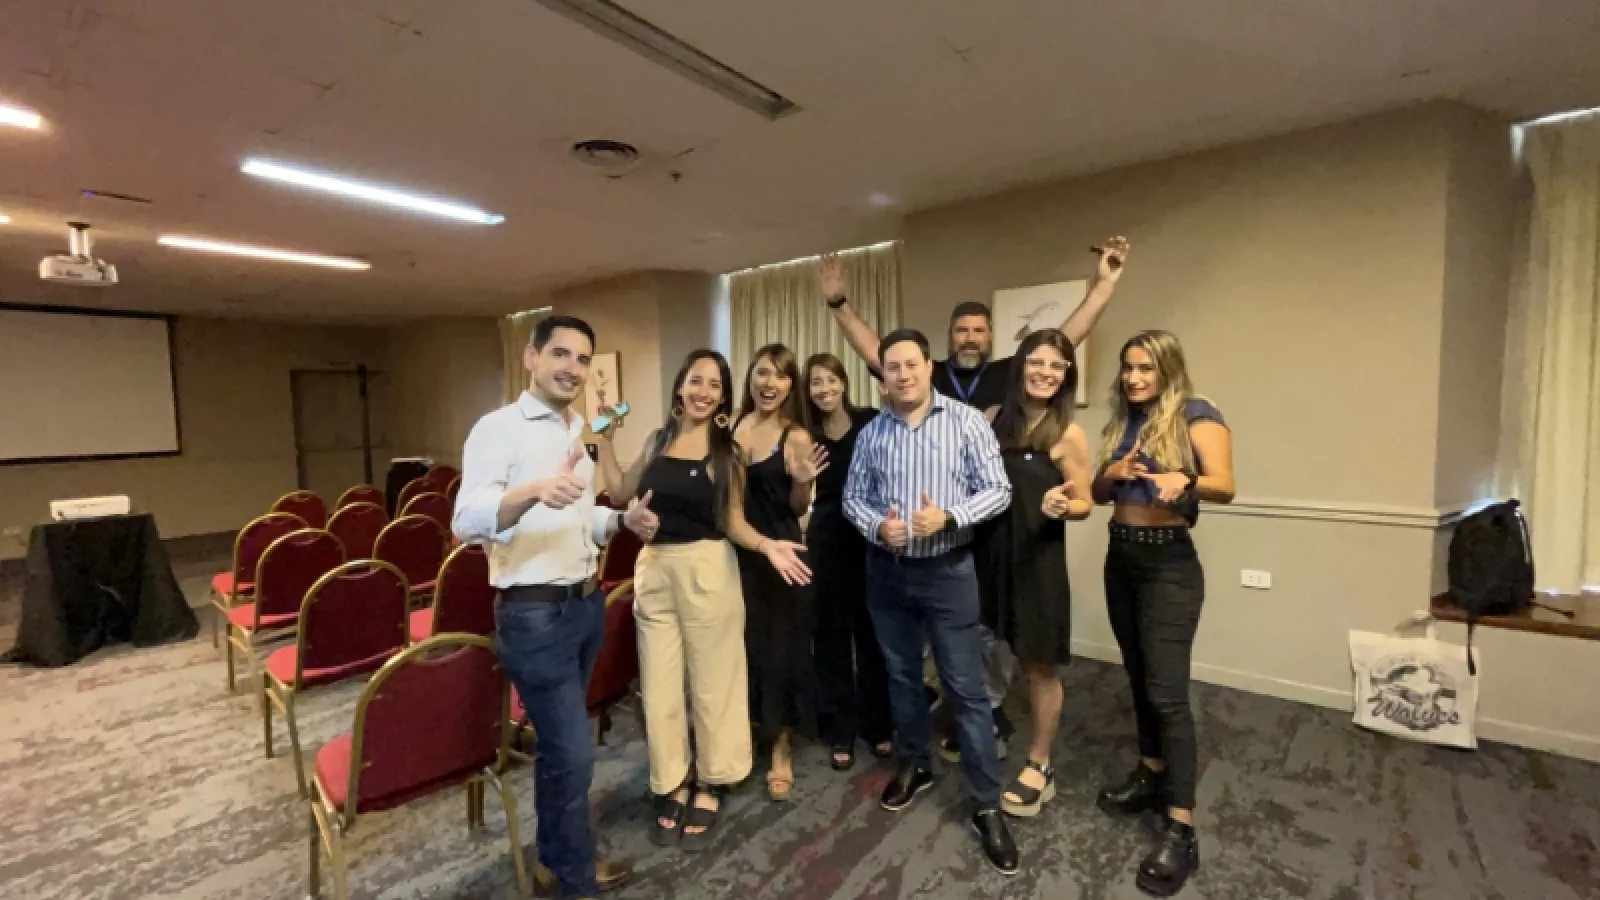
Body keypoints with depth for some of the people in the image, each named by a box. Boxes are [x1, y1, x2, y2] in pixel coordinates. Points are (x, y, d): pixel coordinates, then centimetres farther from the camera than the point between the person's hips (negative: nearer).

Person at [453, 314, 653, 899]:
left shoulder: (577, 435, 12)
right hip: (534, 614, -7)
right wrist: (533, 490, -43)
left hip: (586, 604, 8)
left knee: (558, 739, 20)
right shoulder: (499, 428, -13)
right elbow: (466, 522, -26)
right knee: (573, 748, 1)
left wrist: (623, 520, 0)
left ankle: (556, 851, 40)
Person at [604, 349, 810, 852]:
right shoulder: (658, 439, 6)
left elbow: (734, 524, -3)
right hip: (653, 571, 3)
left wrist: (767, 546, -21)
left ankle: (709, 786, 31)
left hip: (708, 570, -3)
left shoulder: (727, 451, -3)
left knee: (711, 682, 10)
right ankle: (673, 785, 32)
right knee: (659, 685, 11)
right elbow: (623, 493, 11)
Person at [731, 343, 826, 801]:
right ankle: (747, 729, 38)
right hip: (733, 551, 3)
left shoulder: (796, 437, -8)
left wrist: (802, 483, -22)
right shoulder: (730, 425, 1)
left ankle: (780, 747, 27)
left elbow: (798, 510, -3)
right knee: (742, 644, 14)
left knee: (780, 647, 8)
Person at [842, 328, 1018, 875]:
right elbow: (852, 496, 5)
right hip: (886, 572, 4)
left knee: (966, 689, 3)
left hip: (948, 572, -3)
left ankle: (987, 805, 18)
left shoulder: (967, 421, -7)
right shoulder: (872, 432, 1)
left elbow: (998, 491, -9)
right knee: (901, 677, 18)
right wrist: (876, 525, -15)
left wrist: (948, 516, -24)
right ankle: (914, 767, 40)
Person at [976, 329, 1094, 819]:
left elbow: (1084, 504, -5)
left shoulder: (1069, 434, -9)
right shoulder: (994, 417, 1)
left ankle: (1039, 766, 29)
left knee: (1039, 665, 9)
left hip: (1037, 558, -4)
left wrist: (1060, 506, -25)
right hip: (987, 551, 4)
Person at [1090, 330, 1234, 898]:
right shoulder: (1121, 421, 10)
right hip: (1120, 558, 6)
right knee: (1140, 679, 16)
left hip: (1169, 565, -6)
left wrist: (1184, 480, -40)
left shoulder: (1197, 416, -8)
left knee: (1167, 692, -7)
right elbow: (1098, 494, 9)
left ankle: (1181, 830, 2)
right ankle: (1152, 775, 32)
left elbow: (1225, 487, -20)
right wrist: (1113, 474, -12)